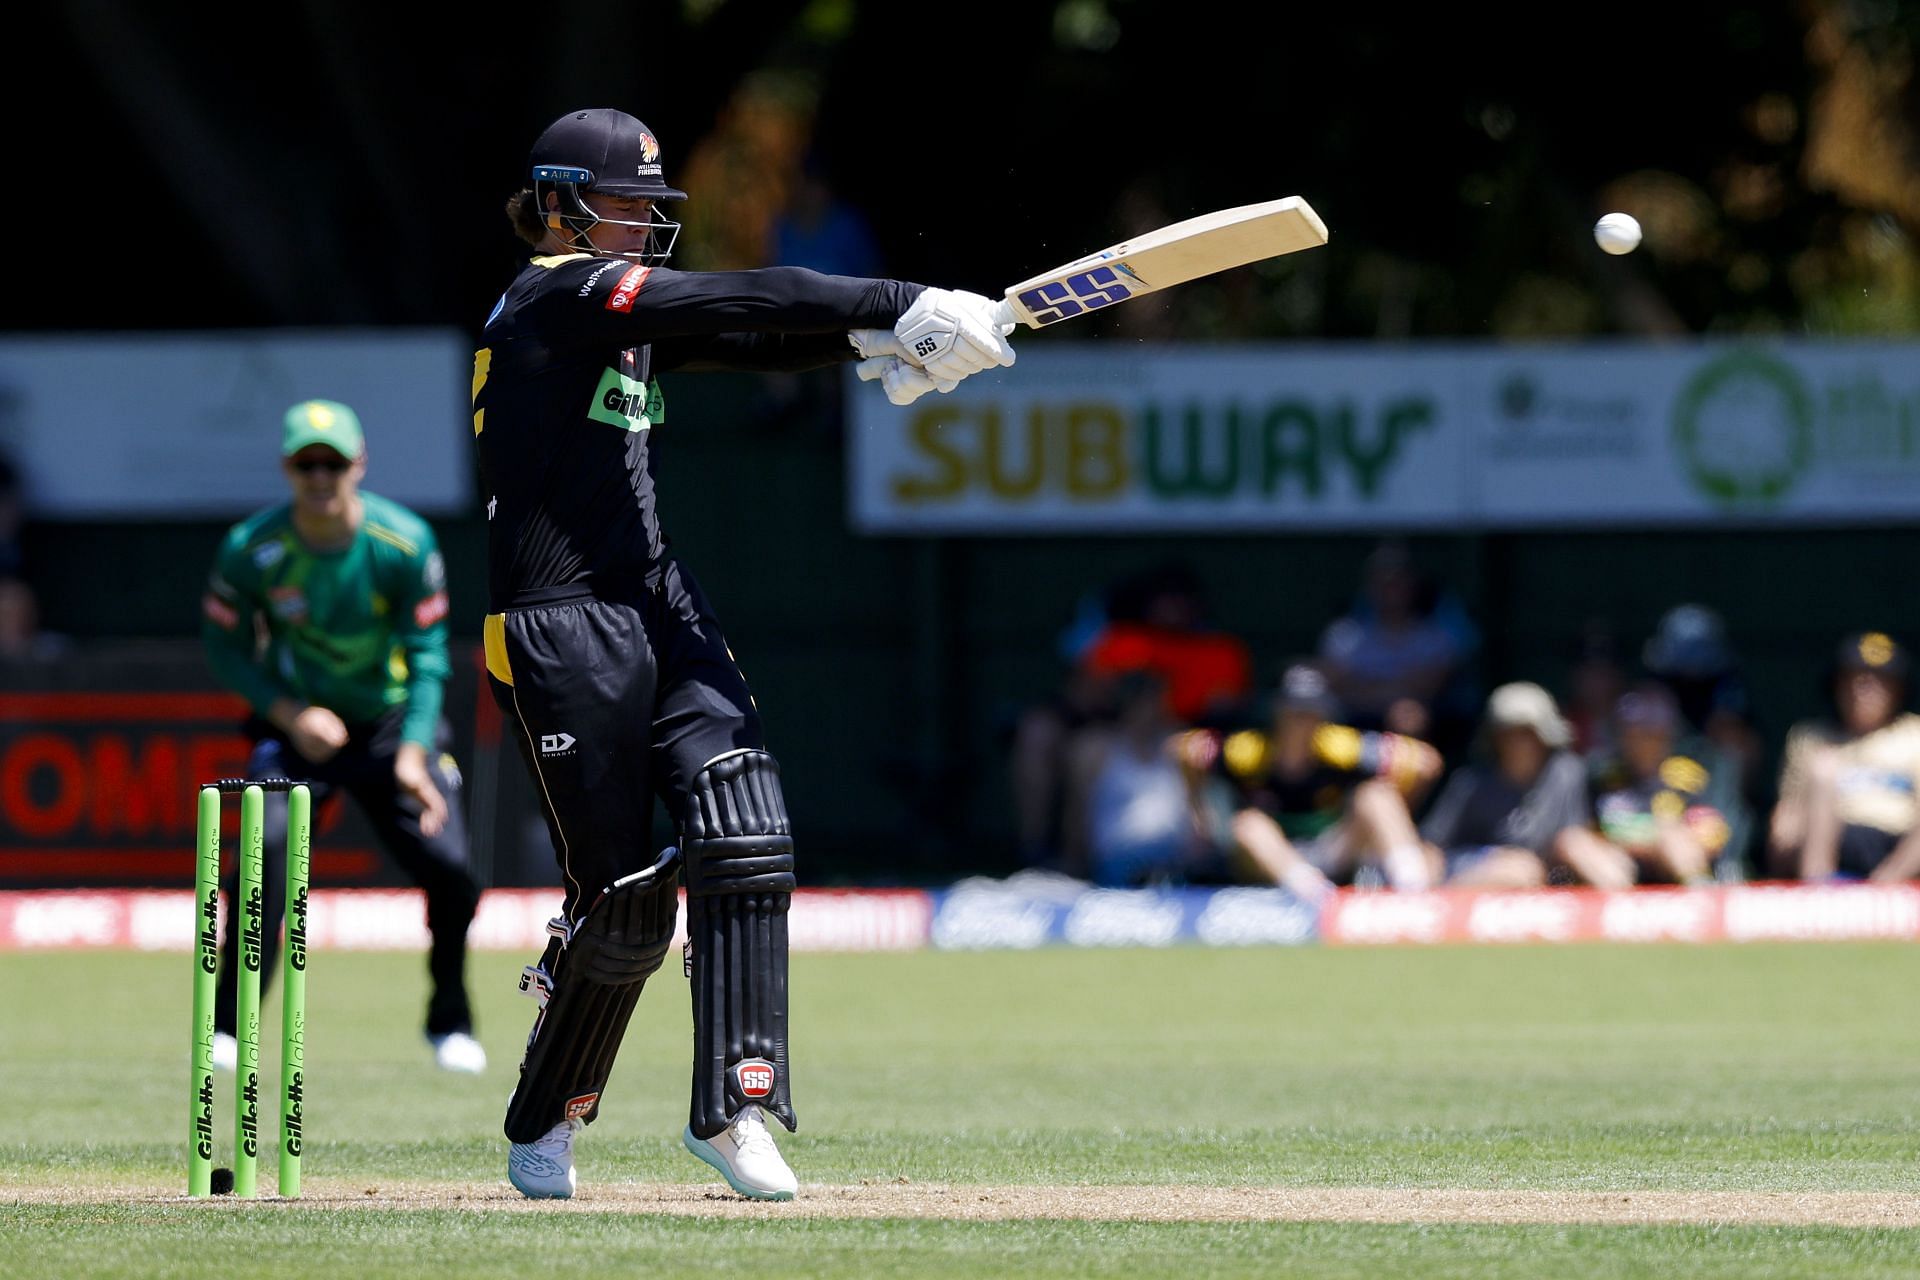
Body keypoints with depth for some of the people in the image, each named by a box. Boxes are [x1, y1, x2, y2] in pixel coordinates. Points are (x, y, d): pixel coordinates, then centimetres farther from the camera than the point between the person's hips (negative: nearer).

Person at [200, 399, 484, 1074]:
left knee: (448, 865, -11)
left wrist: (412, 753, -22)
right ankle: (229, 1025, -17)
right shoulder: (251, 550, -16)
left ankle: (449, 1019, 17)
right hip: (295, 721, -1)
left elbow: (427, 654, -10)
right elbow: (226, 649, -4)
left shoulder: (406, 543, -16)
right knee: (266, 839, -26)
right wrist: (288, 714, -18)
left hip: (393, 721, 1)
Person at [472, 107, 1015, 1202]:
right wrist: (905, 307, -23)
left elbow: (748, 339, 4)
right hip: (561, 629, -8)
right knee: (623, 906, -2)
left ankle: (735, 1104, -12)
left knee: (743, 834, -13)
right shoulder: (561, 294, -10)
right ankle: (544, 1125, 21)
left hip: (658, 606, 8)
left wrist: (873, 339, -16)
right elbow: (740, 301, -19)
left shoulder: (630, 311, 17)